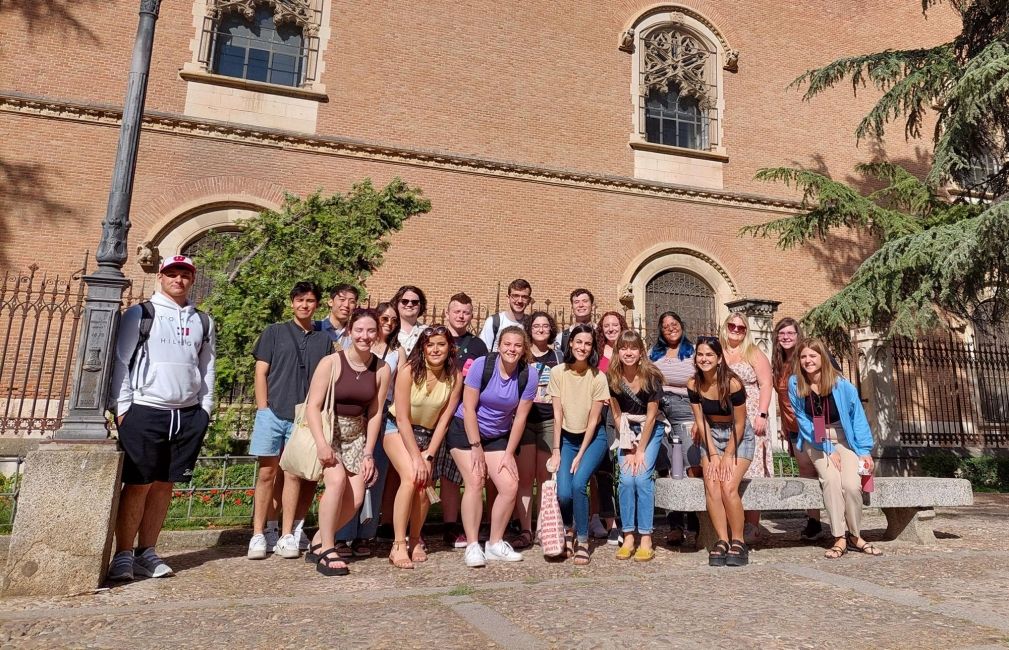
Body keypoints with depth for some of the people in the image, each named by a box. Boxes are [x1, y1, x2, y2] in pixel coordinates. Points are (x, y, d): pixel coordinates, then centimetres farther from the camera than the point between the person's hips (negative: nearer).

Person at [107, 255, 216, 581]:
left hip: (188, 414, 4)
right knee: (137, 484, -1)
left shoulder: (203, 322, 14)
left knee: (164, 484, 8)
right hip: (145, 411, -3)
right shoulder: (139, 315, 2)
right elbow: (120, 362, 0)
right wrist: (122, 408, -6)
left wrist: (204, 409, 9)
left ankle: (147, 552, 18)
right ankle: (123, 555, 10)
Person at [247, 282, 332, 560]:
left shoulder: (324, 340, 11)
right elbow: (261, 372, 5)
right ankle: (259, 535, 9)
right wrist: (263, 410, -3)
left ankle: (288, 535, 10)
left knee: (294, 475, 4)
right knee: (267, 474, 2)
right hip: (272, 413, -1)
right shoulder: (274, 332, 7)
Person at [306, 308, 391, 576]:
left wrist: (368, 453, -2)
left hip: (356, 435, 4)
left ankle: (318, 542, 19)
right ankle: (326, 551, -11)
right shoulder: (331, 363, -15)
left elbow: (375, 413, 0)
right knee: (337, 479, -26)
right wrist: (321, 444, -25)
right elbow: (312, 406, -16)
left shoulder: (382, 369, -4)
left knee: (355, 499, -5)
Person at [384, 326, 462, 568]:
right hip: (397, 430, -3)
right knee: (411, 478, -23)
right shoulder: (409, 371, -21)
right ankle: (398, 546, -15)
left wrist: (428, 455, -12)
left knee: (424, 485, -9)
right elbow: (402, 419, -19)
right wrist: (416, 457, -19)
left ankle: (415, 541, 15)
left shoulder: (455, 378, -12)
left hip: (427, 434, 3)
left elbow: (444, 419, -8)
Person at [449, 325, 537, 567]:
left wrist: (508, 453, -5)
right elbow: (468, 408, -17)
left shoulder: (528, 375, -12)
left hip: (498, 436, 3)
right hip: (466, 430, -3)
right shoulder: (482, 365, -19)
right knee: (475, 481, -17)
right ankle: (472, 546, -5)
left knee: (510, 487, -7)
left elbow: (520, 417, -7)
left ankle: (495, 544, 11)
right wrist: (476, 447, -15)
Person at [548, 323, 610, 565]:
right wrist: (555, 450, -8)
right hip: (566, 437, 2)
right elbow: (557, 415, -6)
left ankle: (582, 541, -2)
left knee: (578, 483, -23)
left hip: (592, 438, -1)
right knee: (563, 492, -14)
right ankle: (569, 530, 19)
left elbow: (593, 421, -10)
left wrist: (580, 456, -13)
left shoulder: (598, 377, -13)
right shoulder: (558, 373, -8)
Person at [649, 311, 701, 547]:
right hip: (658, 411, 3)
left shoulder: (692, 352, 10)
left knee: (693, 470, -13)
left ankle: (692, 527, -6)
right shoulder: (654, 353, 19)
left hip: (685, 410, -3)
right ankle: (675, 526, 7)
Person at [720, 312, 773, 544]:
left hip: (750, 419, -3)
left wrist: (762, 414, -11)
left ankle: (752, 526, -1)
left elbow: (766, 384, -1)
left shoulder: (753, 354, 6)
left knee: (751, 471, -6)